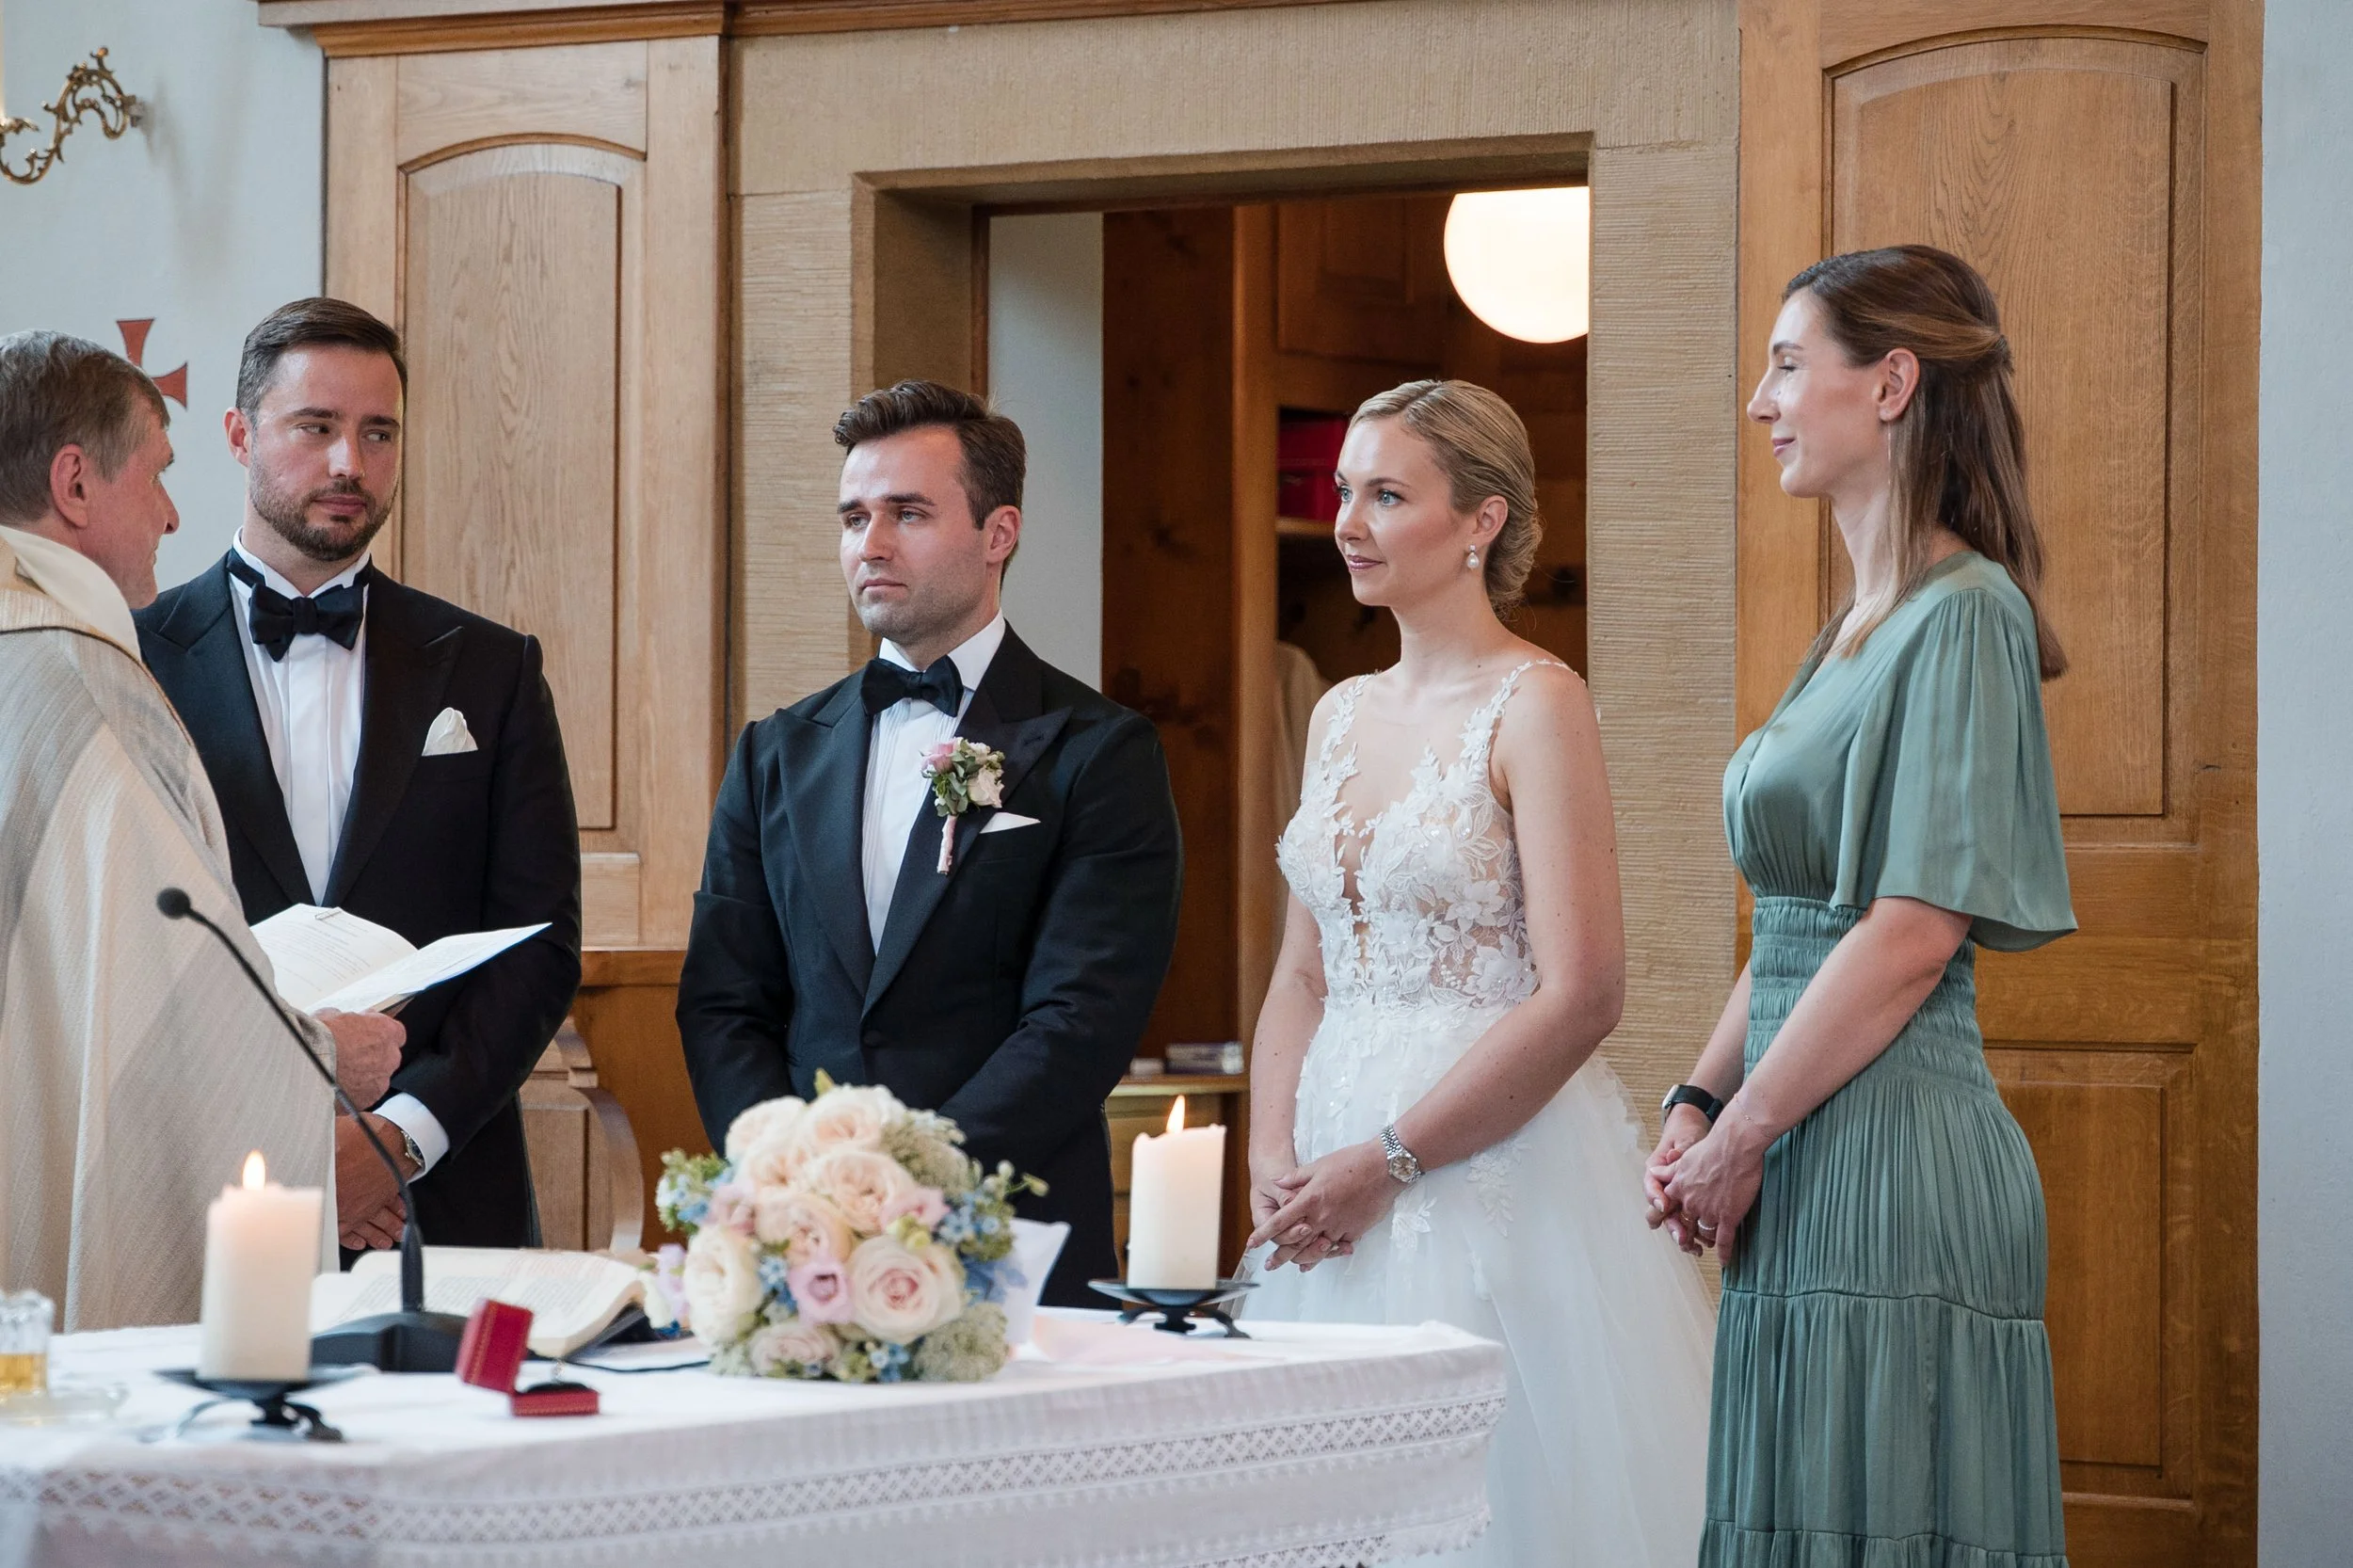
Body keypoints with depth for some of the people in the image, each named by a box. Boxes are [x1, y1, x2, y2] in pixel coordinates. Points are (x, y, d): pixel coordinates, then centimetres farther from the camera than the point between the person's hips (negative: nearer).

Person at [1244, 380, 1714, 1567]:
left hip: (1493, 1171, -7)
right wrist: (1272, 1156, -2)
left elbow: (1580, 994, -16)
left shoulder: (1534, 704, -9)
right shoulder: (1342, 715, 13)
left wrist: (1385, 1161, -15)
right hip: (1337, 1196, 7)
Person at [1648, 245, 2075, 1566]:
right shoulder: (1857, 630, 17)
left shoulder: (1964, 615, -12)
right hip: (1813, 1167, 9)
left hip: (1895, 1160, -9)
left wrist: (1741, 1140, -13)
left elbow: (1915, 933, -18)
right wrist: (1699, 1102, 8)